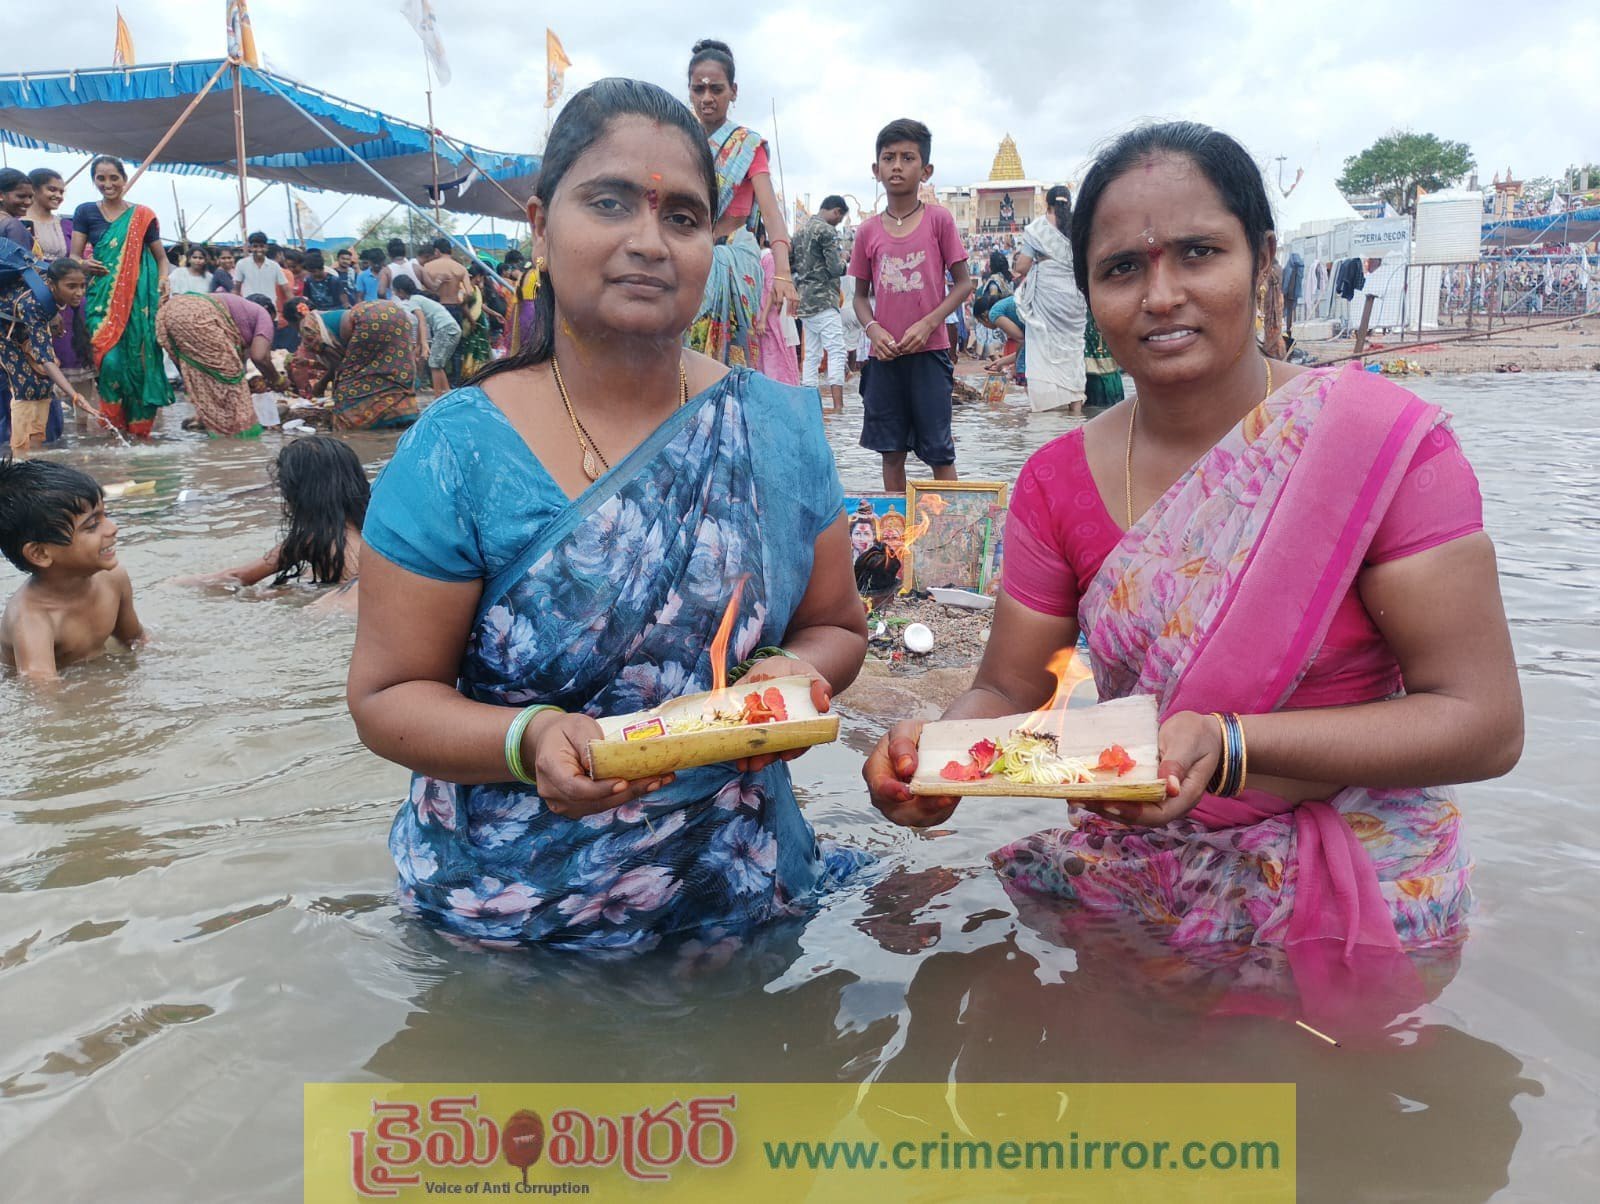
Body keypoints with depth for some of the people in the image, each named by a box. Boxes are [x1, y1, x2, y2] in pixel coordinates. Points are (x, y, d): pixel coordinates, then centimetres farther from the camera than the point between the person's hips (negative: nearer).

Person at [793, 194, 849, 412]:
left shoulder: (800, 231, 16)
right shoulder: (827, 231, -10)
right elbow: (835, 269, -14)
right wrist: (843, 263, 4)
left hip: (804, 302, 8)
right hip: (823, 301, -8)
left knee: (811, 354, 10)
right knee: (838, 352, -10)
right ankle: (838, 404, -18)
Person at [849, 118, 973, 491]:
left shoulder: (938, 219, -3)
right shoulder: (868, 231, 4)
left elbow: (963, 283, -1)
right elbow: (861, 295, 11)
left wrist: (927, 324, -13)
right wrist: (873, 329, -9)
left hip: (929, 352, -2)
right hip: (884, 355, 3)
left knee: (939, 451, 1)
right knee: (891, 451, 10)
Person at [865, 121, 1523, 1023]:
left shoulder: (1383, 439, -13)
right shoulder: (1059, 482, 0)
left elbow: (1486, 724, -15)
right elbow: (1006, 691, 2)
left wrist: (1229, 747, -28)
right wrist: (938, 758, -22)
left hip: (1348, 910, -3)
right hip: (1131, 880, 4)